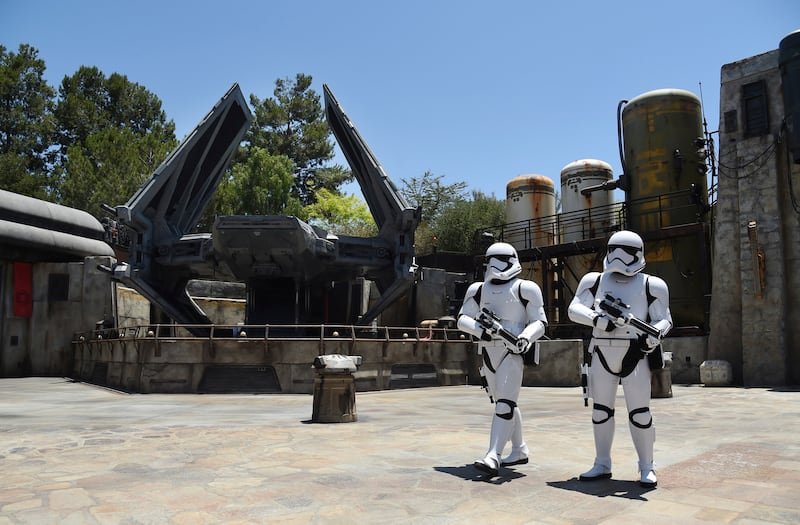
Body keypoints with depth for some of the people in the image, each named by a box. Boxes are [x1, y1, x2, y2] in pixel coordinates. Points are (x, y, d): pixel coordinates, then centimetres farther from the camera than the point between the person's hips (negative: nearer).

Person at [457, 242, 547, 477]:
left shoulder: (524, 289, -1)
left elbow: (540, 321, -2)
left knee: (505, 403, -15)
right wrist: (478, 328, -12)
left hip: (512, 352, -6)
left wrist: (525, 338, -21)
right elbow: (462, 319, 9)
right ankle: (520, 451, 31)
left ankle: (493, 457, -21)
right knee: (504, 404, 16)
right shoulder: (479, 289, 13)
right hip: (489, 352, 6)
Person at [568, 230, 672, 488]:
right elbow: (574, 308, 0)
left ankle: (646, 468, 13)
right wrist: (597, 319, -18)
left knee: (640, 413, -2)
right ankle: (602, 465, 22)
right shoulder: (595, 281, 8)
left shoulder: (651, 285, 3)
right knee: (601, 410, 10)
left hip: (635, 356, -3)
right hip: (602, 355, 3)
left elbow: (664, 319, 2)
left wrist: (654, 333, -20)